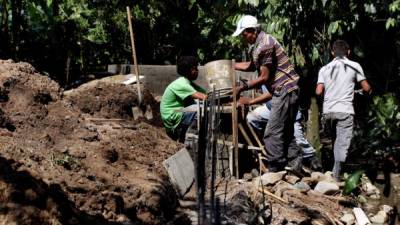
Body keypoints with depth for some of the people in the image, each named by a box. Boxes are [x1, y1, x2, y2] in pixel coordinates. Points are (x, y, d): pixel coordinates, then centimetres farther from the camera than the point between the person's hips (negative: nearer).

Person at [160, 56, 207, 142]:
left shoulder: (189, 83, 10)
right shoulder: (181, 84, -21)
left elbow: (205, 93, 3)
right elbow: (201, 97, -29)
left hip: (179, 112, 10)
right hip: (171, 116, -10)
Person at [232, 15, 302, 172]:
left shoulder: (265, 45, -16)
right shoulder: (259, 44, 16)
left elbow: (264, 78, -16)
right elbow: (250, 66, 30)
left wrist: (242, 87, -7)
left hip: (284, 91, -11)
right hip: (288, 91, 11)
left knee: (273, 134, -9)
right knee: (286, 133, 14)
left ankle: (275, 172, -7)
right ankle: (296, 167, 14)